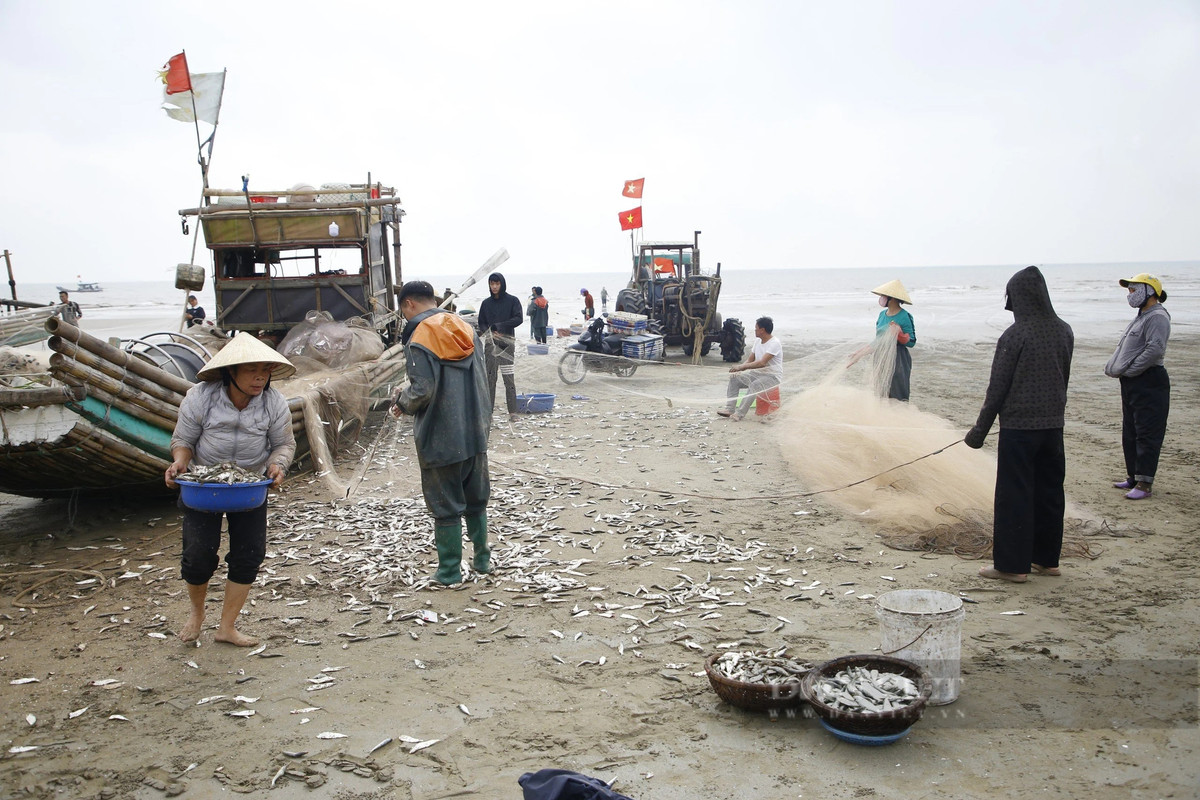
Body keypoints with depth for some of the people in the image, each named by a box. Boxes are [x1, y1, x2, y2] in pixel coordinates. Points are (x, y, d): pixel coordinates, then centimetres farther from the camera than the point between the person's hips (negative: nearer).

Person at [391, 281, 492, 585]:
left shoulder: (419, 338, -15)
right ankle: (482, 558, 29)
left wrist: (402, 402, -3)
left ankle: (449, 571, 14)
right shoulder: (466, 329, 7)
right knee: (476, 499, 19)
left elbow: (422, 391, -22)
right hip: (475, 434, 6)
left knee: (446, 506, 5)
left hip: (440, 439, -6)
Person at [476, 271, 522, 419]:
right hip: (490, 342, 3)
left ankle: (513, 410, -3)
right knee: (490, 376, 3)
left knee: (508, 377, -6)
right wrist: (489, 332, -9)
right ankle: (488, 409, 8)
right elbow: (481, 322, 12)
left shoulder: (512, 301, 2)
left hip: (507, 341, -3)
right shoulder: (486, 303, 11)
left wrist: (499, 326, -15)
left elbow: (518, 318, -7)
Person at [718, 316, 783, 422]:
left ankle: (740, 413, -35)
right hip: (758, 373, 9)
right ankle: (729, 409, -12)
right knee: (734, 378, -6)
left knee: (754, 385, -36)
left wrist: (741, 367, -32)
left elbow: (762, 363, -30)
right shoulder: (758, 342, 9)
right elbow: (750, 360, 12)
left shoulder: (775, 343, -19)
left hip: (773, 376, -9)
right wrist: (739, 369, -9)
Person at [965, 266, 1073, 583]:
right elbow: (1064, 378, 14)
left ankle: (1013, 565, 6)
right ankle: (1047, 559, 25)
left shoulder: (1015, 335, -15)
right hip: (1053, 425, 7)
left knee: (1014, 496, 1)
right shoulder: (1064, 331, 4)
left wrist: (980, 429, -5)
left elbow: (997, 388, -12)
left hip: (1019, 426, -7)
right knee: (1049, 492, 14)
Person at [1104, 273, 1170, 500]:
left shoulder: (1157, 317, -13)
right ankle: (1133, 476, 26)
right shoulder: (1141, 317, 19)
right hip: (1132, 384, 11)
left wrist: (1128, 370, -20)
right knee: (1130, 433, 16)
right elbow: (1124, 349, 24)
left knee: (1147, 435, -8)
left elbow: (1155, 350, -26)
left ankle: (1144, 483, -6)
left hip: (1149, 382, -11)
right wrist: (1112, 367, 8)